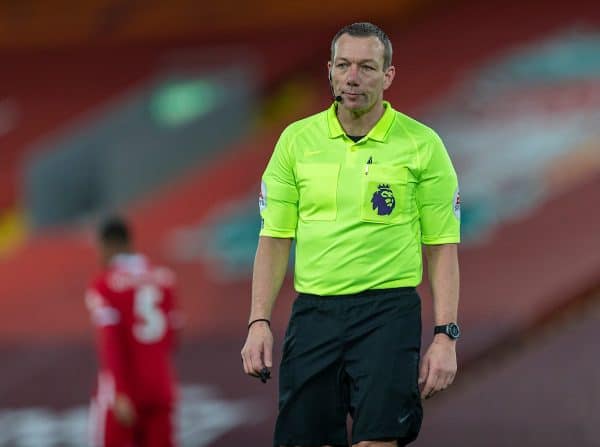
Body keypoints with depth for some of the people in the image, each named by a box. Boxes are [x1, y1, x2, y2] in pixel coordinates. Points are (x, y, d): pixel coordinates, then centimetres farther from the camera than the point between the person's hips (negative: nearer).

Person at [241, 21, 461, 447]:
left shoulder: (422, 144, -1)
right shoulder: (297, 140, 6)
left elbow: (442, 248, 0)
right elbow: (275, 239, 9)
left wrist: (445, 336, -8)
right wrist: (259, 322, -1)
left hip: (388, 312, -3)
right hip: (313, 312, 3)